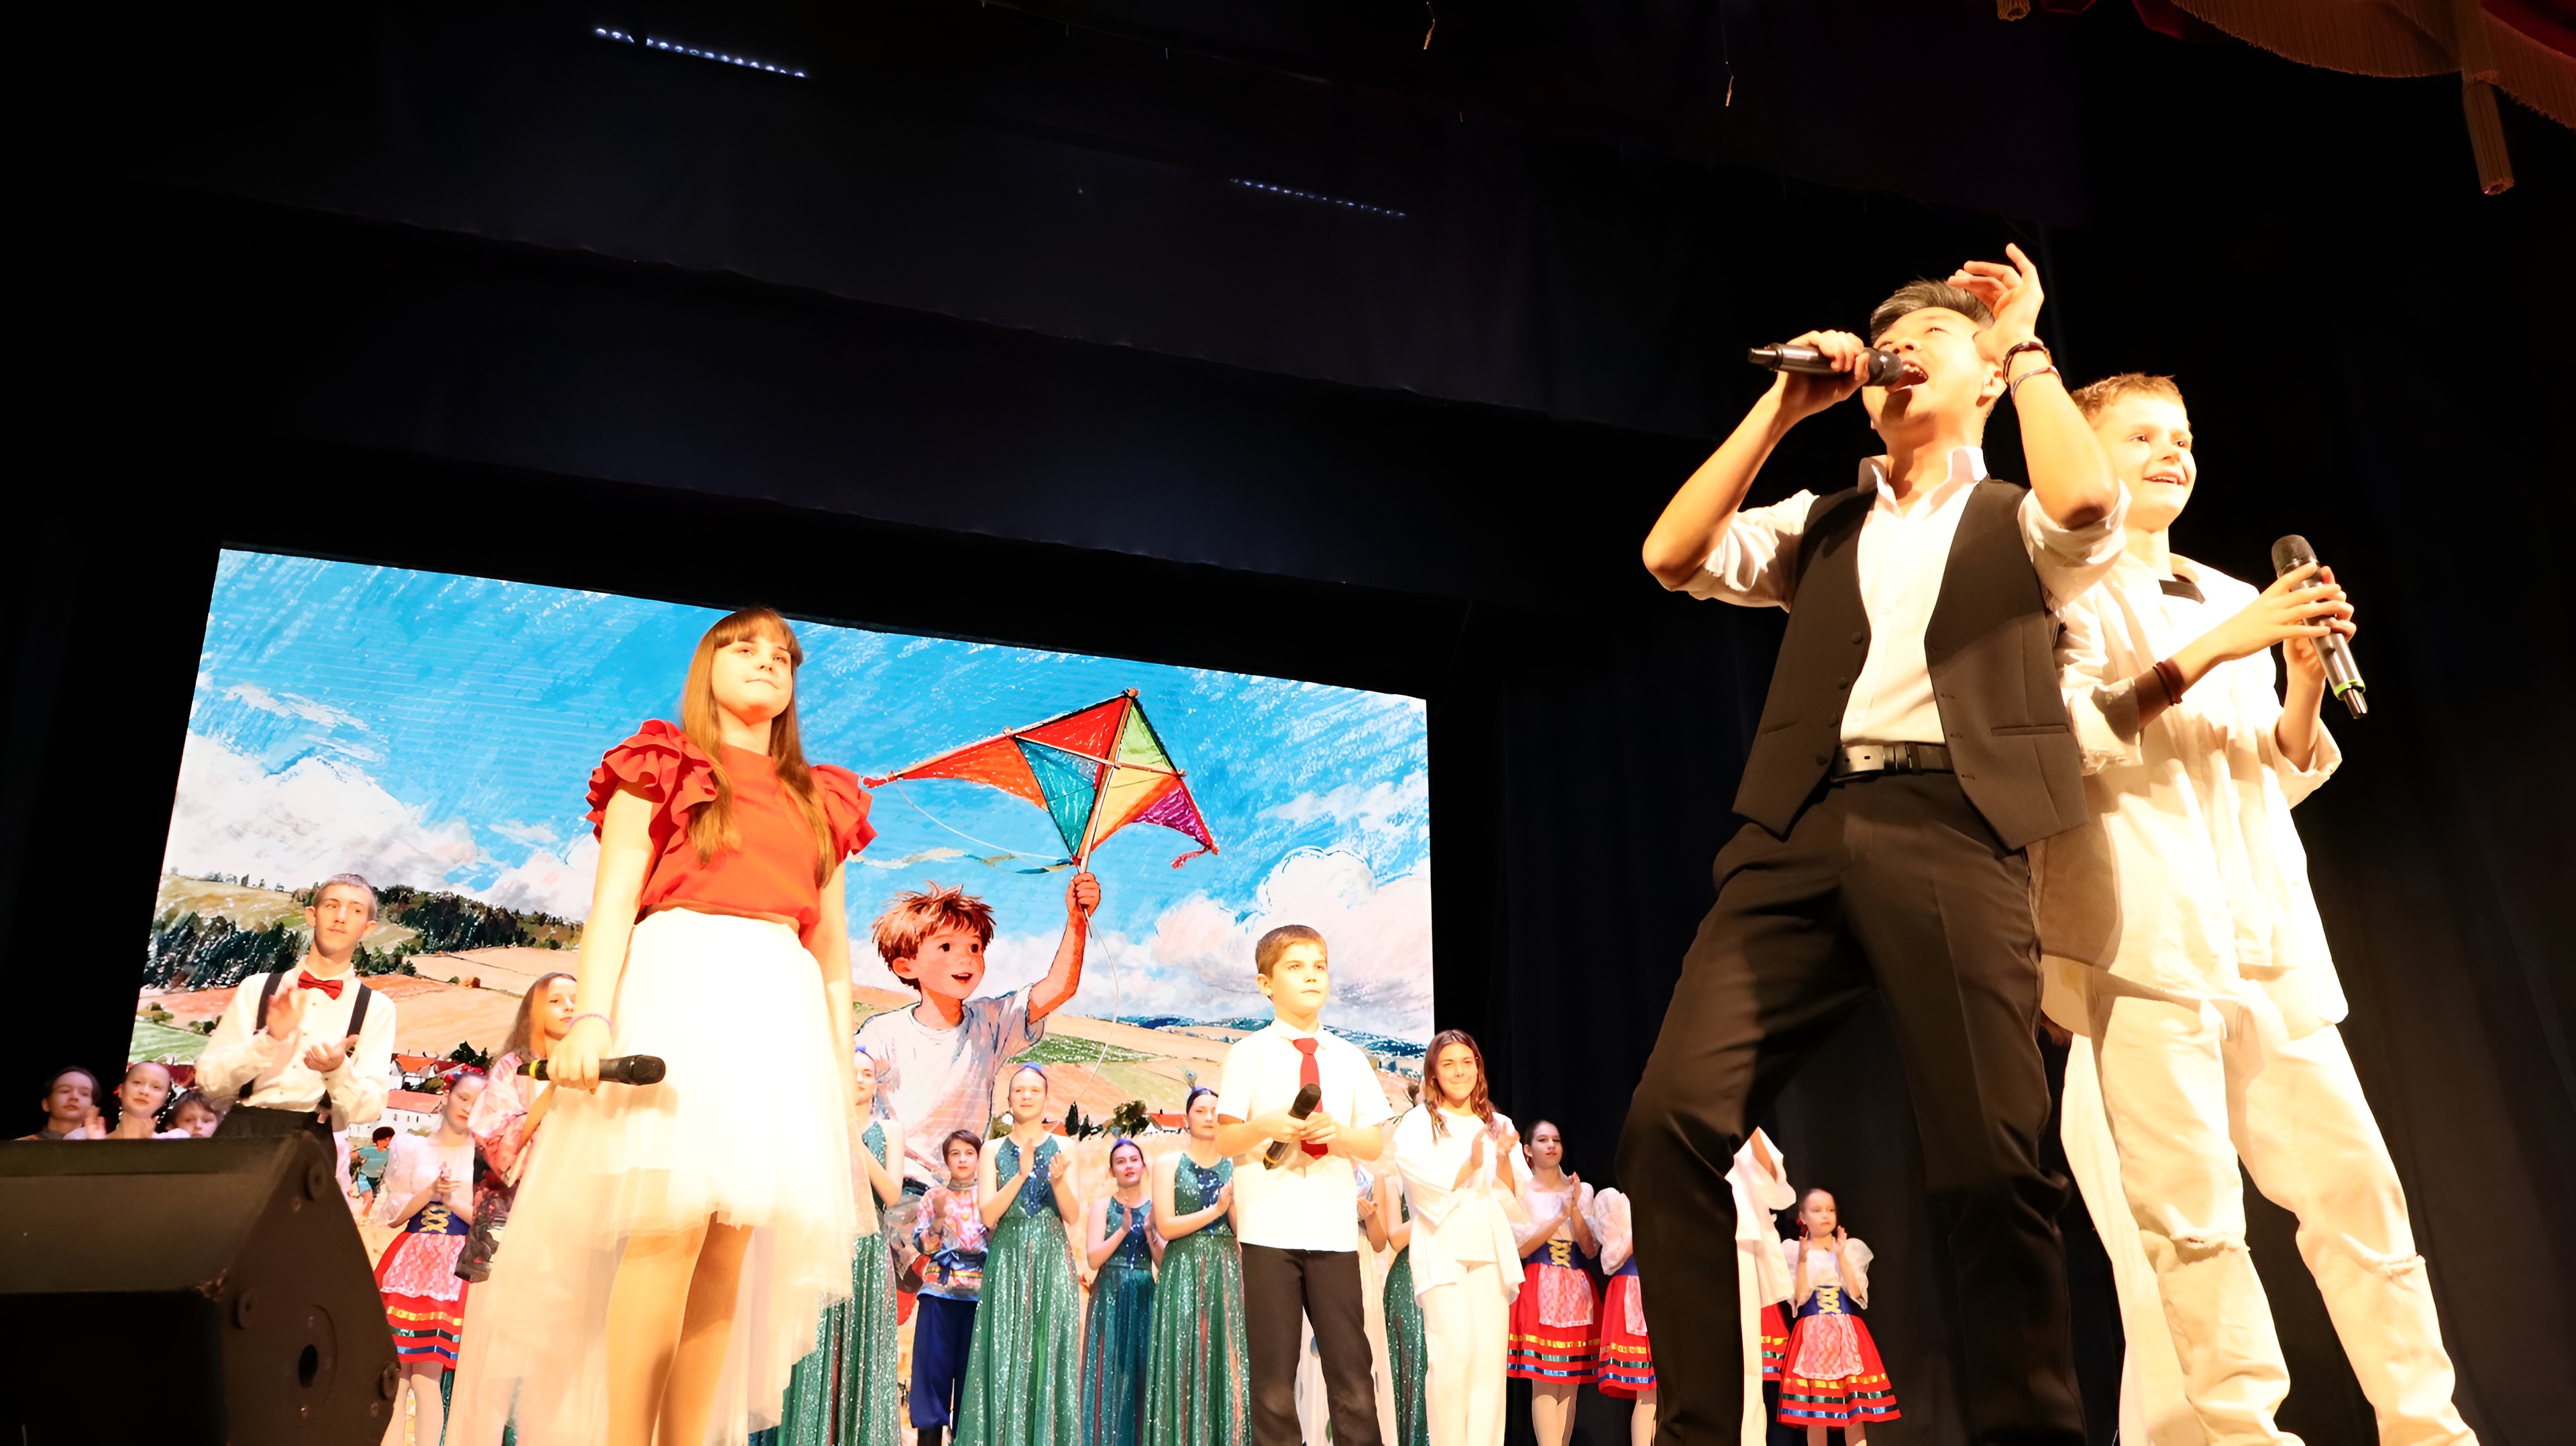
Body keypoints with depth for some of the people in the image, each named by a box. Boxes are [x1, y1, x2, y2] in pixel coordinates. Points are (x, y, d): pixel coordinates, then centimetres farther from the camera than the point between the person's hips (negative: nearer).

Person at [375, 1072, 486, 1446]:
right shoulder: (412, 1147, 10)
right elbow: (392, 1214, 6)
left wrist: (452, 1200, -9)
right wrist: (430, 1191, -9)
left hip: (456, 1269, -2)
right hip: (409, 1264, 2)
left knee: (426, 1376, -6)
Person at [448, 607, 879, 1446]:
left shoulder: (821, 800, 23)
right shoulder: (662, 766, 12)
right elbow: (612, 901, 1)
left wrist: (841, 1060, 14)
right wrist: (591, 1015, -12)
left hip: (782, 1008, 4)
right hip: (679, 981, -4)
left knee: (734, 1243, -3)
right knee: (671, 1222, -17)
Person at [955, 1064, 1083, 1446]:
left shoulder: (1062, 1149, 6)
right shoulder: (993, 1150, 6)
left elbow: (1073, 1216, -1)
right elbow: (988, 1215, -5)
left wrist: (1058, 1181, -21)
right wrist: (1022, 1174, -18)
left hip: (1051, 1262, 0)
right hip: (1007, 1262, 0)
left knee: (1049, 1352, -3)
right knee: (1006, 1357, -4)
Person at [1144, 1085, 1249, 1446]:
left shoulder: (1235, 1166, 10)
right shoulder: (1168, 1164, 4)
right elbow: (1165, 1227, -7)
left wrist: (1237, 1198, -13)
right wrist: (1215, 1209, -11)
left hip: (1226, 1272, 2)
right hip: (1184, 1273, -2)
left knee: (1228, 1361, -3)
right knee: (1186, 1365, -4)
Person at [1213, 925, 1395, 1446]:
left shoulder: (1350, 1058, 10)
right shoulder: (1249, 1053, 2)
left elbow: (1374, 1145, 8)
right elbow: (1225, 1141, -1)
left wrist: (1338, 1133, -13)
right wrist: (1264, 1126, -20)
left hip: (1334, 1229, 2)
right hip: (1269, 1229, -2)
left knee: (1351, 1366, 3)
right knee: (1274, 1369, 3)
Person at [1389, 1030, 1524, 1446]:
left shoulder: (1497, 1125, 16)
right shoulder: (1418, 1123, 4)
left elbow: (1511, 1199, 10)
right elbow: (1432, 1192, -6)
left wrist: (1503, 1158, -8)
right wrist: (1471, 1163, -18)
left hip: (1490, 1249, 4)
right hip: (1443, 1248, -4)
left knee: (1491, 1356, -3)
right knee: (1455, 1349, -16)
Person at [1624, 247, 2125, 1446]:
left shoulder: (2015, 527, 18)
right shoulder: (1818, 526, 25)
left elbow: (2087, 505, -7)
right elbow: (1671, 555, 9)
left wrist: (2027, 349, 7)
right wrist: (1784, 404, 11)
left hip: (1950, 833, -2)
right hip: (1802, 832, 2)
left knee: (1990, 1168, -8)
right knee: (1673, 1118, -12)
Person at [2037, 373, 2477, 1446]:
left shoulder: (2234, 601, 23)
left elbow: (2283, 776, 21)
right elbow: (2071, 736, -12)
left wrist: (2307, 675, 3)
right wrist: (2212, 648, -16)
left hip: (2269, 942, 6)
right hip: (2148, 939, -6)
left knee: (2355, 1183, 3)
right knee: (2191, 1211, -8)